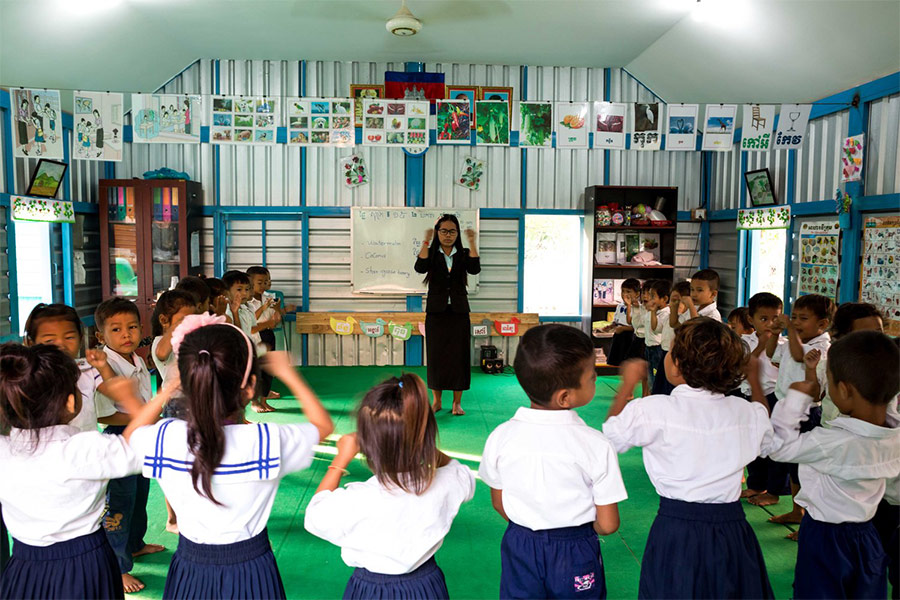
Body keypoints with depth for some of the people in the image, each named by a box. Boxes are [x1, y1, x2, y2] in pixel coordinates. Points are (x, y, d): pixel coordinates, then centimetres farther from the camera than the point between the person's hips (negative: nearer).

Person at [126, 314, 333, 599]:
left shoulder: (165, 438, -20)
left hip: (189, 574, 2)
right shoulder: (269, 440, -25)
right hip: (251, 574, -1)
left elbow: (132, 435, 7)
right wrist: (289, 374, 6)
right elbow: (323, 423, -3)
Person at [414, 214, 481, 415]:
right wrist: (426, 242, -23)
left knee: (459, 355, 1)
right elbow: (420, 268, -18)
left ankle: (457, 402, 11)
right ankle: (436, 401, 17)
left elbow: (475, 269, -14)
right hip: (436, 311, 0)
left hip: (458, 312, 1)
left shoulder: (463, 254, 6)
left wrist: (472, 243, -19)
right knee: (436, 355, 4)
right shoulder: (431, 253, 3)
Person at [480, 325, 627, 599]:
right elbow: (608, 524, -14)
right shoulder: (597, 446, -22)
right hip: (575, 555, -1)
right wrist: (577, 529, 7)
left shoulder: (500, 438, -15)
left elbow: (498, 503, -1)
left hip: (520, 548, 2)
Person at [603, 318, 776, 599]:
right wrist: (755, 381, 25)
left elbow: (610, 436, 2)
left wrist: (627, 384, 14)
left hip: (676, 534, -2)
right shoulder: (749, 413, -6)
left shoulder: (653, 411, -17)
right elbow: (769, 443, 19)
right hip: (733, 531, 3)